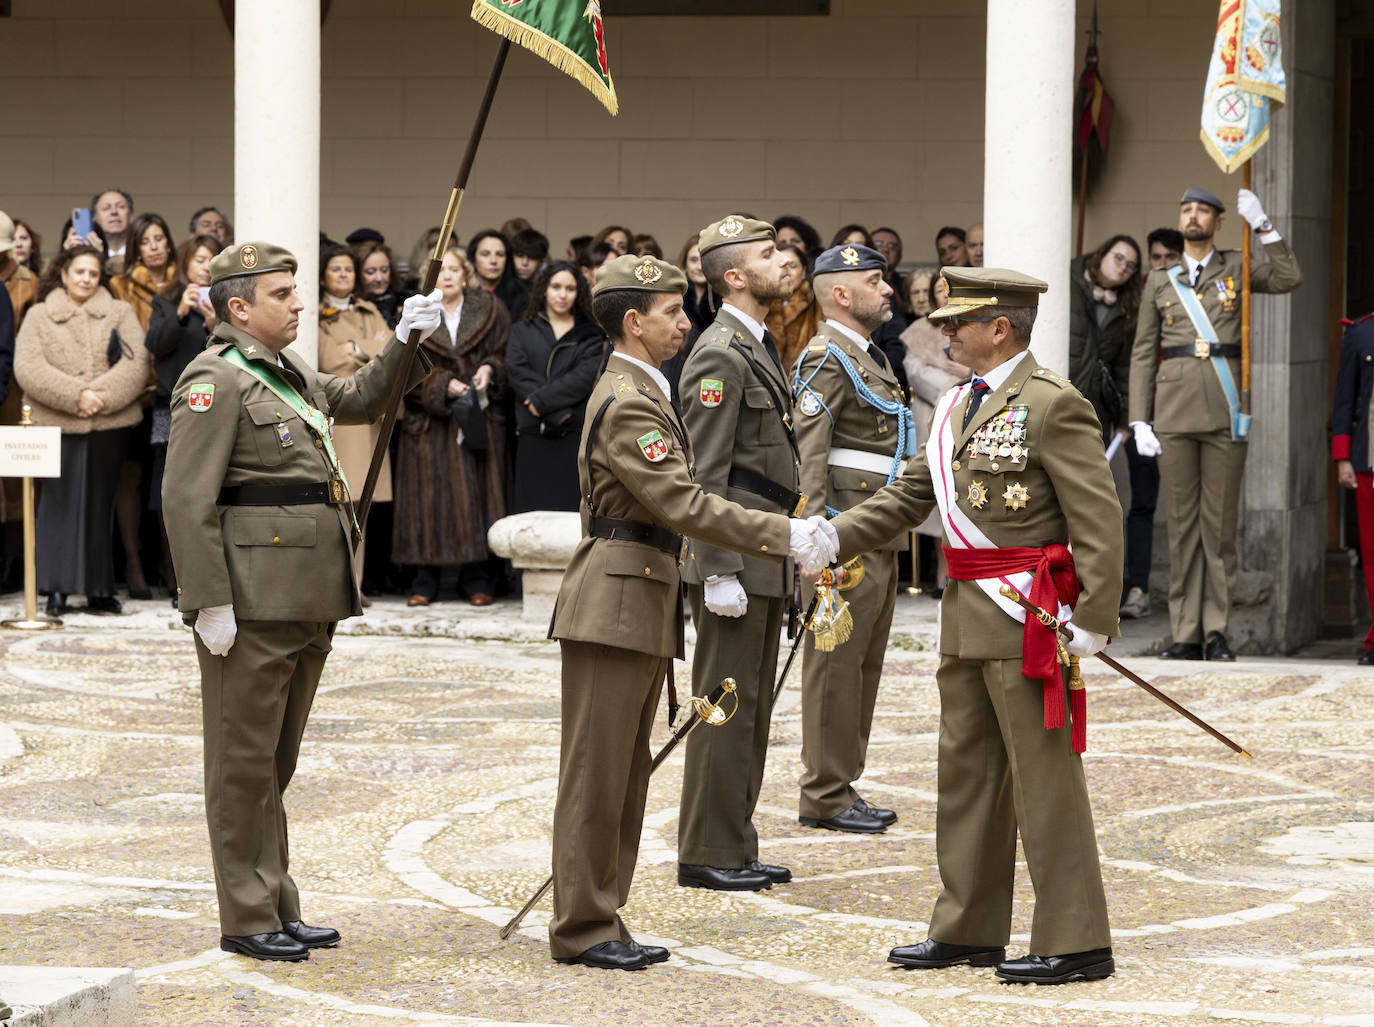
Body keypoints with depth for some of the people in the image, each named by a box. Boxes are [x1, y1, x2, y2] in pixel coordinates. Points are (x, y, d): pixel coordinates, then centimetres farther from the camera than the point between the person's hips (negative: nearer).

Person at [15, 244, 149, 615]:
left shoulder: (120, 313, 11)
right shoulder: (39, 316, 8)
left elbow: (135, 363, -1)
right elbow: (28, 368, -5)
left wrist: (101, 396, -15)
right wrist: (75, 396, -16)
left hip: (109, 426, 1)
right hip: (57, 425, -1)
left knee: (101, 505, 6)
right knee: (60, 505, -2)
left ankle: (99, 590, 10)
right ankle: (57, 590, 0)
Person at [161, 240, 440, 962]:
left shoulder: (289, 376, 17)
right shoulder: (215, 382, -11)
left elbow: (363, 400, 32)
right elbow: (186, 500, -16)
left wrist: (407, 343, 15)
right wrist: (209, 601, -20)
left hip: (305, 600, 9)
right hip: (251, 602, -9)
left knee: (276, 760, 15)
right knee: (244, 760, -2)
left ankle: (277, 907, 22)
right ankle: (246, 920, 4)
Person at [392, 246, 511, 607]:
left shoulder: (490, 310, 8)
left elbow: (505, 353, 7)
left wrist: (490, 369, -13)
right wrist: (443, 384, -15)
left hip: (480, 417, 1)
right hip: (430, 419, -1)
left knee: (478, 493, -1)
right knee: (431, 494, -3)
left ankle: (477, 578, 4)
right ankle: (425, 580, 2)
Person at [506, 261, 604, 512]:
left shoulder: (590, 334, 11)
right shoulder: (522, 330, 13)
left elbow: (586, 376, -4)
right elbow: (517, 372, -2)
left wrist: (542, 400, -13)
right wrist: (558, 413, -12)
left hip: (576, 435, -1)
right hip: (534, 435, 1)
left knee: (572, 510, -7)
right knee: (532, 510, -3)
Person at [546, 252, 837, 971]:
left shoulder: (640, 392, 18)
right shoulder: (627, 403, -16)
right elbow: (684, 505, -23)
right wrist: (787, 537, -22)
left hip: (643, 604, 11)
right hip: (613, 606, -11)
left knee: (625, 775, 12)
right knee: (596, 774, -5)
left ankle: (600, 920, 17)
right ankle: (581, 929, 0)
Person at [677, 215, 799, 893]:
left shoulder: (760, 346, 16)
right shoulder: (721, 355, -15)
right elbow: (707, 475, -19)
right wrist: (719, 571, -22)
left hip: (764, 556, 10)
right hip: (734, 560, -10)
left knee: (751, 708, 13)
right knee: (726, 705, -5)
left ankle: (734, 847, 20)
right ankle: (708, 855, 0)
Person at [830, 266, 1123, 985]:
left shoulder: (1052, 406, -12)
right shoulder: (956, 406, 15)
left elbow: (1099, 518, -15)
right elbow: (907, 496, 17)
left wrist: (1093, 621, -20)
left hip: (1029, 615, -9)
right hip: (966, 617, 9)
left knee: (1044, 778, -5)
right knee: (966, 774, 14)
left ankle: (1075, 942, 1)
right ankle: (969, 931, 24)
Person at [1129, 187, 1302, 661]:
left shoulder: (1235, 269, 10)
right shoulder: (1159, 282, 12)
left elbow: (1289, 279, -7)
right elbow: (1143, 354, 10)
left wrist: (1262, 225, -8)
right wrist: (1140, 421, 1)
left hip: (1226, 413, -1)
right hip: (1174, 415, 1)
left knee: (1220, 522, -1)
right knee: (1183, 522, 2)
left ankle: (1216, 631, 3)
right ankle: (1186, 634, 4)